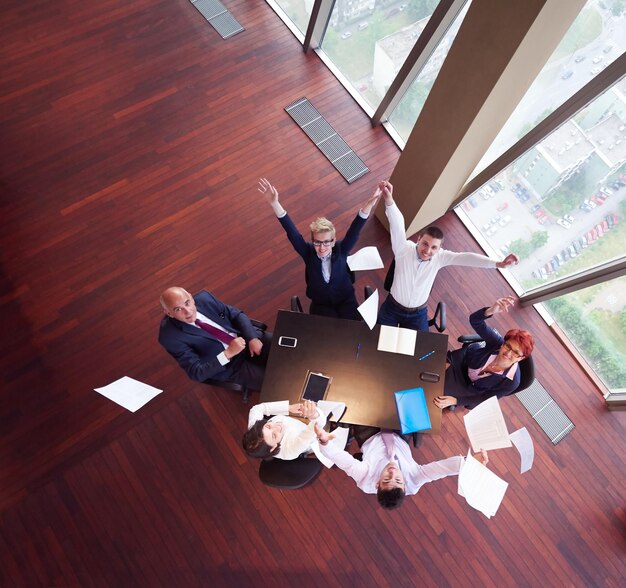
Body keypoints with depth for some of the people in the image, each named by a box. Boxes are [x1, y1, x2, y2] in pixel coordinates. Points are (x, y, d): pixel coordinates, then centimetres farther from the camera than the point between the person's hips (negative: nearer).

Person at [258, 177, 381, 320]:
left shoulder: (341, 250, -17)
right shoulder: (308, 253, -17)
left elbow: (354, 232, -33)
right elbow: (292, 232, -29)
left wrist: (368, 205, -51)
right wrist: (274, 203, -43)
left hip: (346, 300, 0)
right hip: (320, 304, 0)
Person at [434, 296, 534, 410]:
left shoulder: (511, 382, -34)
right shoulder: (497, 343, -32)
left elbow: (483, 398, -21)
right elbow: (474, 320, -41)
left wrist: (455, 401, -30)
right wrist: (491, 310, -63)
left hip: (470, 387, -2)